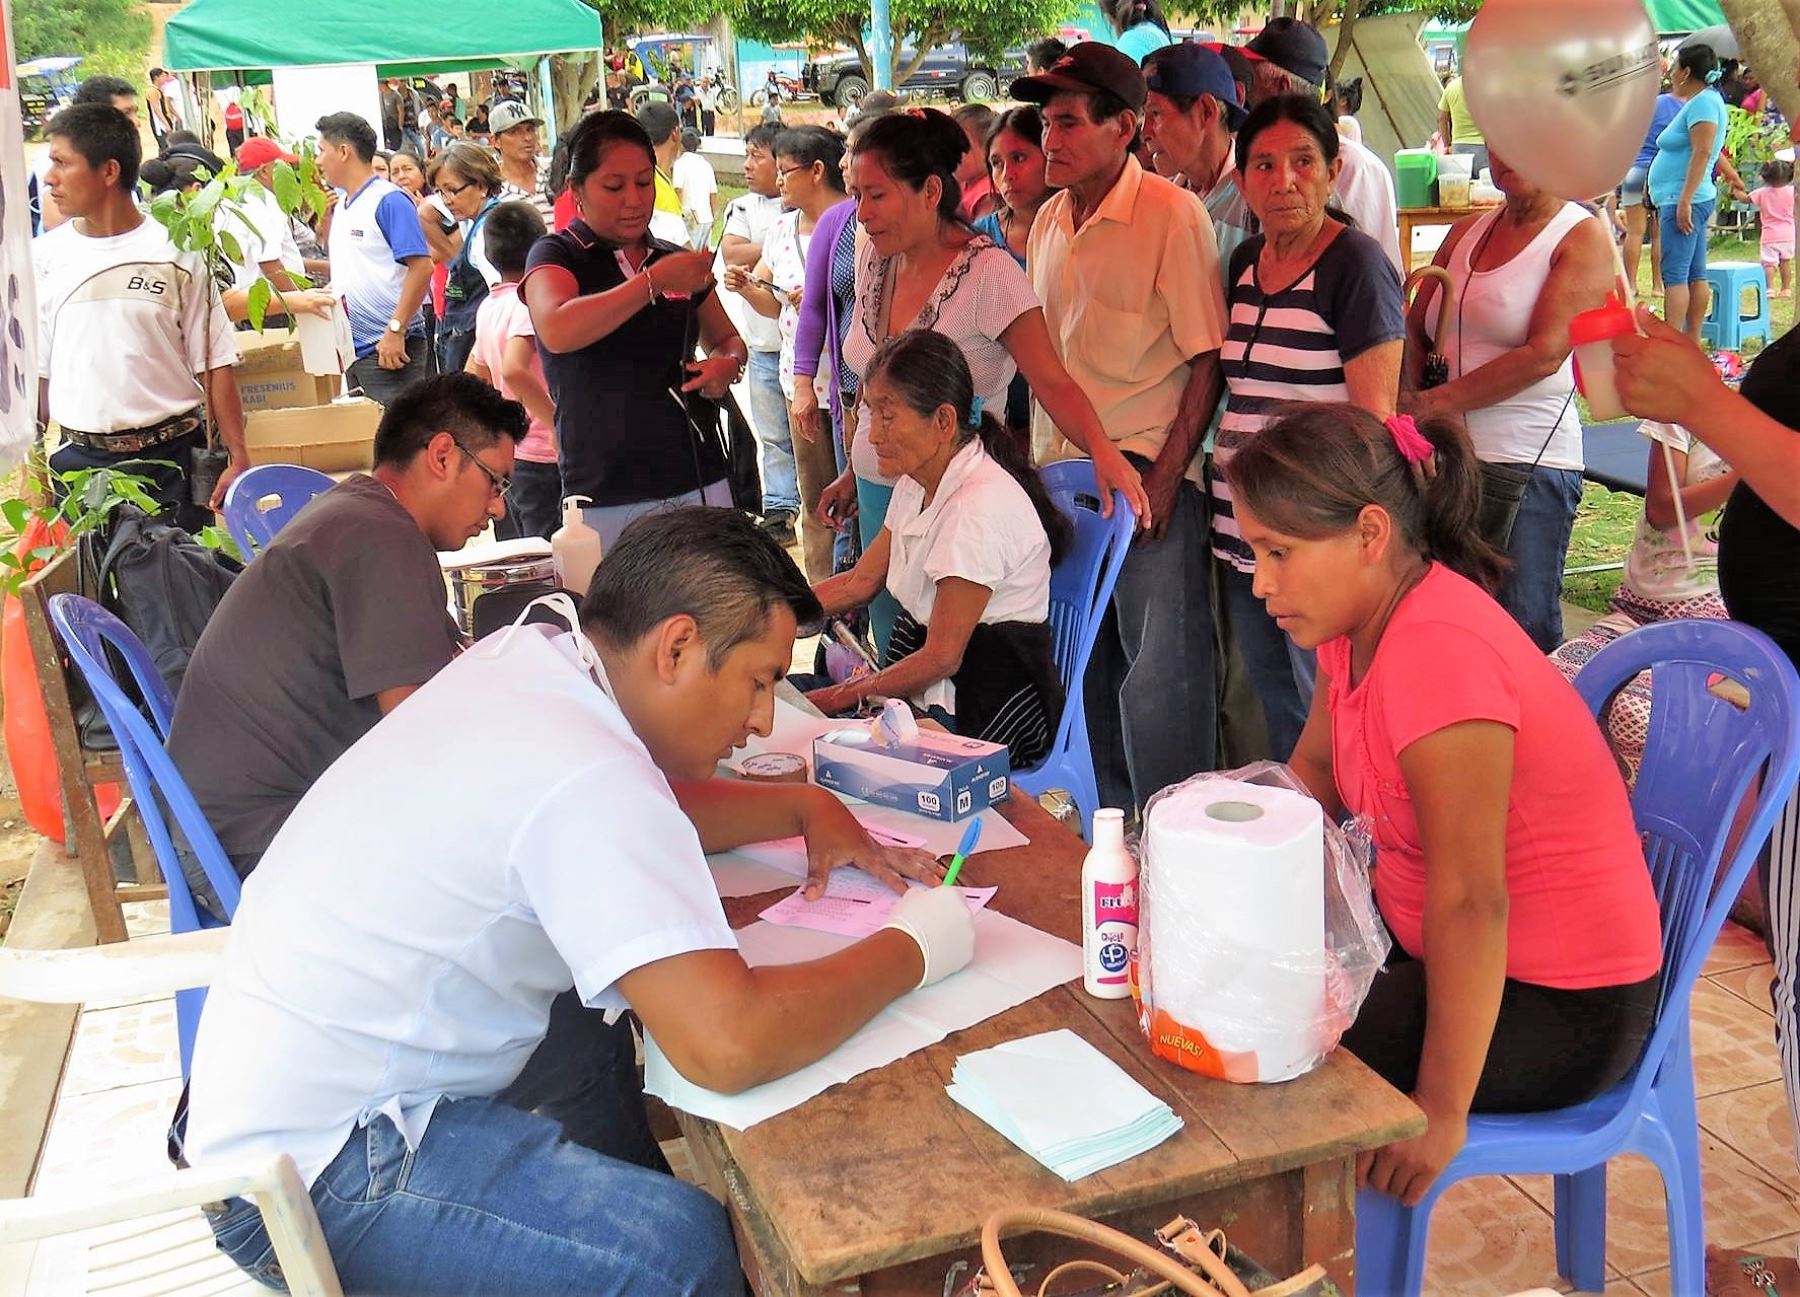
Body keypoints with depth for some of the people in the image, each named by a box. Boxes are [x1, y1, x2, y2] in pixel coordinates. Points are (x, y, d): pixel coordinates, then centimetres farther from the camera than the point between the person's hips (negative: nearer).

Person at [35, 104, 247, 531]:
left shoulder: (176, 252, -3)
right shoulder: (44, 257, 5)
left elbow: (214, 364, -1)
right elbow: (35, 371, 9)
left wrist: (238, 459, -5)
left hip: (171, 460, -2)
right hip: (79, 462, 2)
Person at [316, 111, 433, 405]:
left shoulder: (389, 201, -10)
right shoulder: (341, 204, 16)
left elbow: (421, 268, -18)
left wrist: (396, 330, -21)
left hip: (390, 347, -9)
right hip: (352, 347, 9)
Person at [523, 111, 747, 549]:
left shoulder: (677, 260, 13)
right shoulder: (556, 256, 0)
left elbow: (727, 339, 29)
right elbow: (556, 331, -23)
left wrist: (728, 365, 5)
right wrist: (653, 281, -24)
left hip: (701, 485, 4)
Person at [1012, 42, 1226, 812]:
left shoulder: (1172, 214, -9)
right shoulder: (1050, 221, 11)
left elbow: (1207, 360, -11)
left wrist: (1164, 479, -16)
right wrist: (1036, 461, 12)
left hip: (1148, 477, -7)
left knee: (1159, 675, -4)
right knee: (1086, 668, 14)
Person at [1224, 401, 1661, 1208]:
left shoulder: (1436, 651, -30)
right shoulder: (1364, 613, -2)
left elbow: (1469, 904, -31)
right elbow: (1312, 771, 9)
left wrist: (1441, 1113, -25)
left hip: (1560, 1010, -9)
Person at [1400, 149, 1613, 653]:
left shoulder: (1584, 236, -2)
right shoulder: (1466, 233, 17)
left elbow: (1544, 354, -13)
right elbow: (1414, 333, 15)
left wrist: (1433, 403, -13)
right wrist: (1406, 401, -7)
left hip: (1528, 464, -6)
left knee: (1524, 636, -3)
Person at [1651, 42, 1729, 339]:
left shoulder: (1703, 101, -12)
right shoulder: (1699, 101, 19)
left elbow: (1702, 153, -21)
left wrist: (1684, 201, -25)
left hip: (1684, 199, -10)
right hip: (1684, 201, 10)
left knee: (1674, 274, -14)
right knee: (1695, 274, 9)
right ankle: (1692, 343, 12)